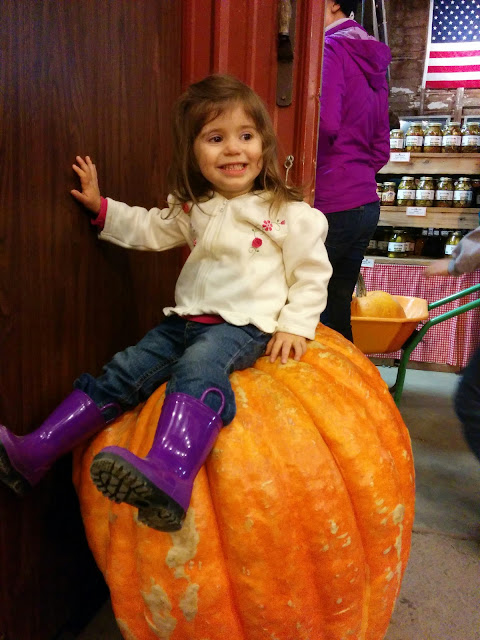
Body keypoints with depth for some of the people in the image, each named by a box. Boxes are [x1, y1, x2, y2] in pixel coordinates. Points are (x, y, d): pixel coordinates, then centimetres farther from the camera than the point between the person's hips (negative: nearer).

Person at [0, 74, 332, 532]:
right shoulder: (192, 208, 11)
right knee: (122, 372, -7)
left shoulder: (289, 214, -3)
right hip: (187, 320, 6)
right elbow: (151, 230, 26)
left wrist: (295, 325, -8)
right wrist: (102, 208, 19)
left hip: (245, 326, -6)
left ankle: (170, 478, -58)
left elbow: (312, 273, 1)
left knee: (197, 368, -36)